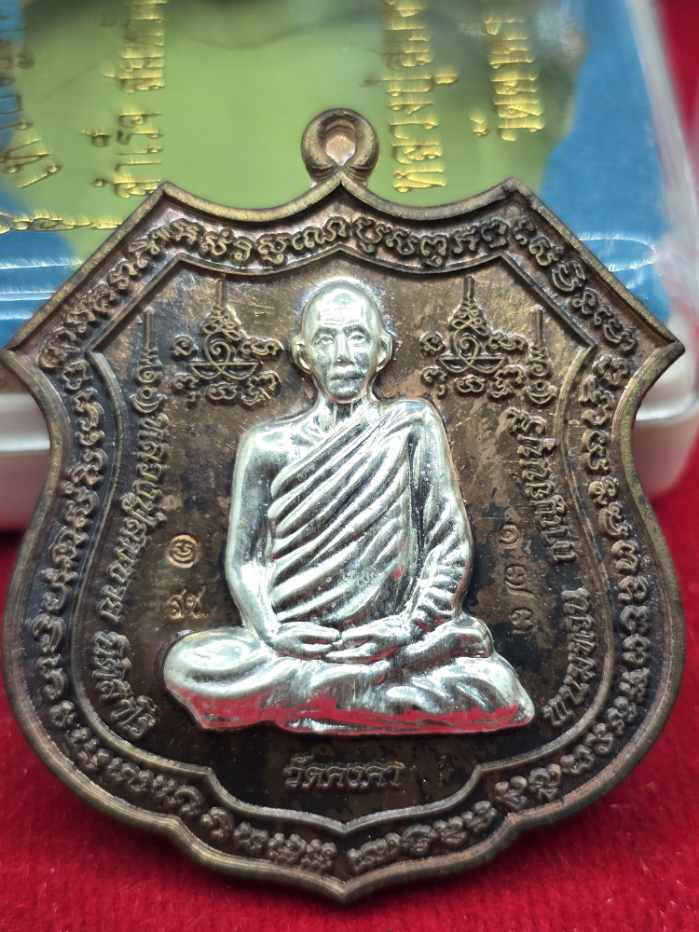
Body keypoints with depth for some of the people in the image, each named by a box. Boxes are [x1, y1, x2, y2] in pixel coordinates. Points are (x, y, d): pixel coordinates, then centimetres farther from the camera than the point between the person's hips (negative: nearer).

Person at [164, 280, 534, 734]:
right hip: (293, 643, 1)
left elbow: (451, 542, -1)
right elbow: (243, 557, 5)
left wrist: (413, 625, -16)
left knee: (496, 693, -26)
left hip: (386, 644, 0)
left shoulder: (410, 424, 3)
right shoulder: (269, 445, 6)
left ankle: (294, 698, -13)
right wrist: (271, 631, -13)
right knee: (187, 664, -27)